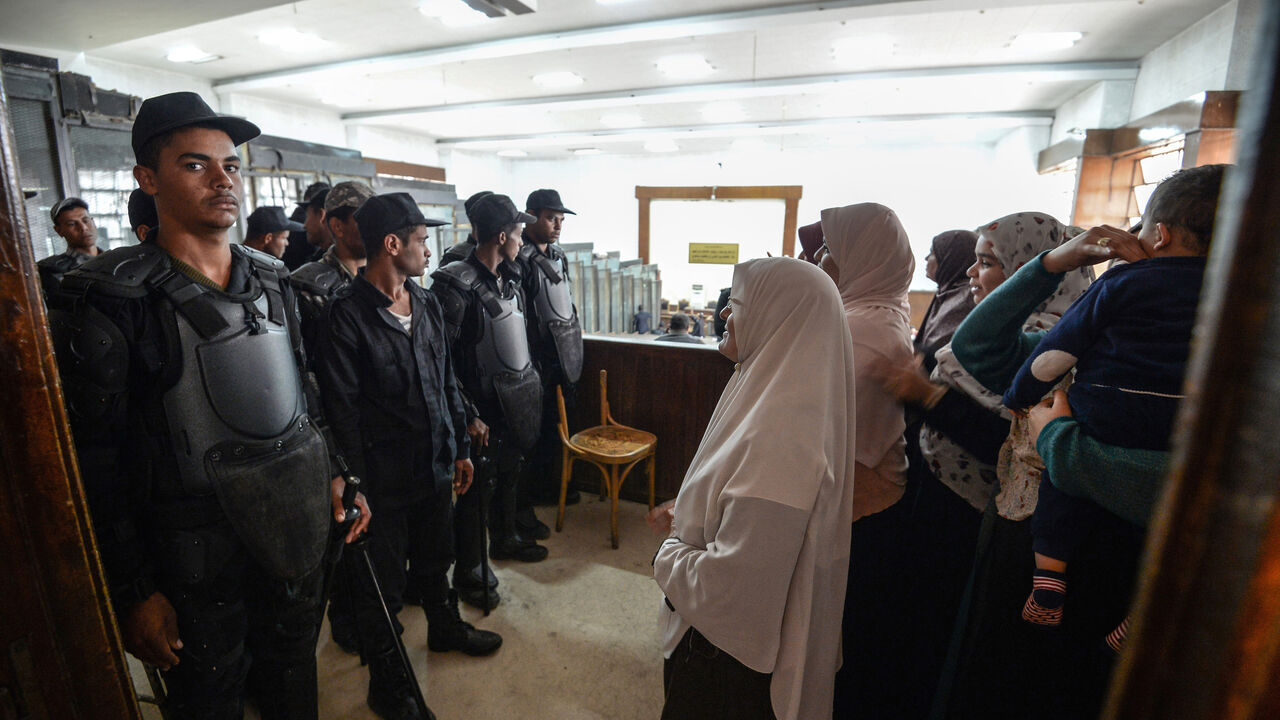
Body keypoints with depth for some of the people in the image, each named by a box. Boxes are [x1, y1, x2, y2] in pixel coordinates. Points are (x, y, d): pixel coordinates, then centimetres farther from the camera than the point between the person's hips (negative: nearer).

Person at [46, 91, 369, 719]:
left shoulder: (274, 281, 3)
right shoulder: (110, 301, -12)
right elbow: (92, 462, -11)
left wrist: (335, 476, 3)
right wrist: (133, 593, -10)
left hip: (299, 542, 4)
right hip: (198, 567, -4)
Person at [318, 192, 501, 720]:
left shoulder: (427, 303, 4)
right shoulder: (348, 313, -16)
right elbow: (342, 409, -15)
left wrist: (461, 447, 11)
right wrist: (357, 486, -13)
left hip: (436, 463, 6)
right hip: (385, 475, -6)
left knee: (438, 557, 25)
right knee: (383, 584, 13)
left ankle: (445, 626, 51)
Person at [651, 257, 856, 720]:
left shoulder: (777, 437, -35)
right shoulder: (776, 400, -3)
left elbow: (729, 582, -31)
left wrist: (668, 554, -13)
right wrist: (686, 516, 5)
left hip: (727, 653, -8)